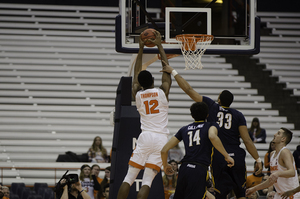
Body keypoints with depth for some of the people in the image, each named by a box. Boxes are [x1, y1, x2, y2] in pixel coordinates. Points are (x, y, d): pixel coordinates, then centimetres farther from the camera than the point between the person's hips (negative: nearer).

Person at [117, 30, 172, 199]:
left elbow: (137, 73, 23)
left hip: (145, 138, 1)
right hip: (161, 139, -1)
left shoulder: (137, 94, 8)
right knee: (147, 181, -6)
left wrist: (141, 49, 28)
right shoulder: (162, 92, 3)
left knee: (129, 178, 5)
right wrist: (159, 45, 19)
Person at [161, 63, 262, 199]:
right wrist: (258, 160, 2)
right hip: (236, 157, 1)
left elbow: (188, 90, 5)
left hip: (218, 158, -1)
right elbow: (247, 140, -2)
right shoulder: (238, 115, 4)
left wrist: (173, 72, 13)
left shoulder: (211, 106, 3)